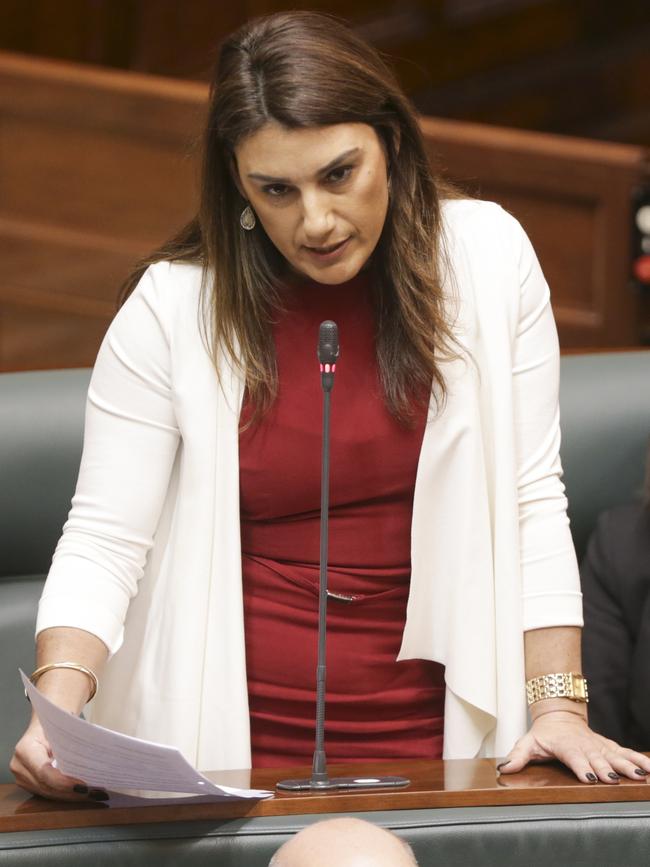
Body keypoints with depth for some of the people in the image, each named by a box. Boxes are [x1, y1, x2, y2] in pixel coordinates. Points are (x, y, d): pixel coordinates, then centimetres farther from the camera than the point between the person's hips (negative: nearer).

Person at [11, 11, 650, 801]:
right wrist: (58, 710, -21)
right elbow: (102, 541, -4)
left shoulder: (485, 256, 2)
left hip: (432, 733, 1)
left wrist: (560, 707, -5)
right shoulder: (172, 307, -3)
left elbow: (531, 504, 4)